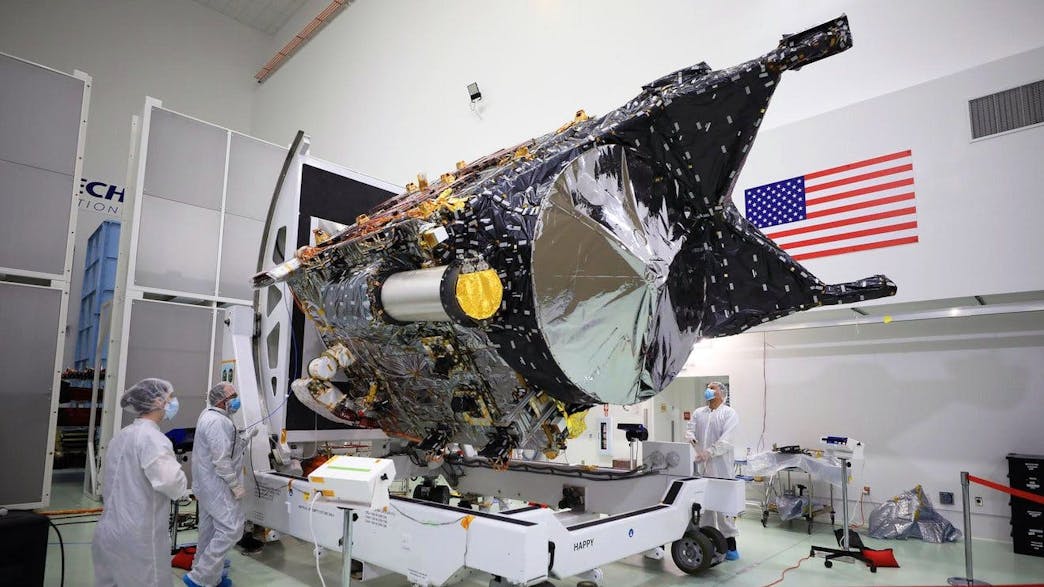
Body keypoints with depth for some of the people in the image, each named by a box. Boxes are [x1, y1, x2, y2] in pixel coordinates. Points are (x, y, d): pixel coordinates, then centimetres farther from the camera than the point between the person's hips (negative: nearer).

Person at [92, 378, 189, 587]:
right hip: (138, 538, -9)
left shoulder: (120, 436, 11)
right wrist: (183, 488, -11)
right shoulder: (152, 437, -18)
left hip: (109, 532, 9)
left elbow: (107, 484, 19)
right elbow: (169, 481, -31)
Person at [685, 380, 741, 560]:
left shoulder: (729, 413, 1)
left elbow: (725, 440, -10)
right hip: (701, 466, 4)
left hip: (721, 466, -4)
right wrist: (691, 439, -16)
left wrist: (708, 453, -21)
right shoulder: (698, 413, 17)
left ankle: (730, 544, 4)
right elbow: (689, 429, 8)